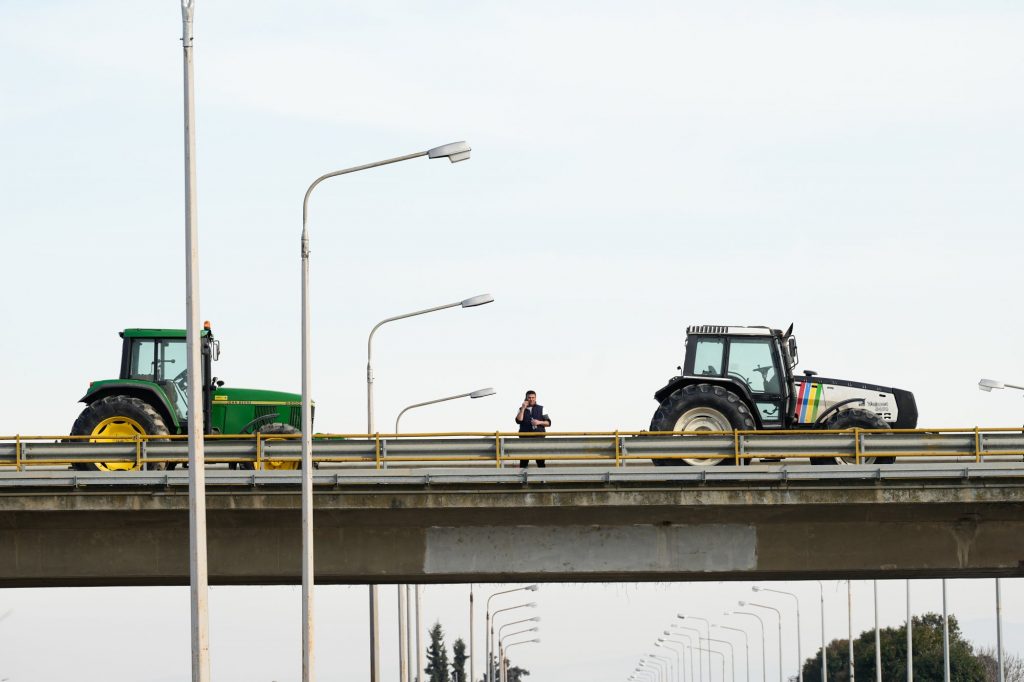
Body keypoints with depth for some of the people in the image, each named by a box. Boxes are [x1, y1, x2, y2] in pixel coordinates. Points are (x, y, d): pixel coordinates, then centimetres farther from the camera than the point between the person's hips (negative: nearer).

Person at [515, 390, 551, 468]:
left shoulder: (541, 409, 11)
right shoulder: (522, 410, 12)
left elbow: (548, 423, 9)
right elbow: (518, 420, -6)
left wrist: (539, 422, -9)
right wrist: (523, 408, -6)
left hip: (538, 437, 0)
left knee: (540, 461, -3)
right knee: (524, 461, -3)